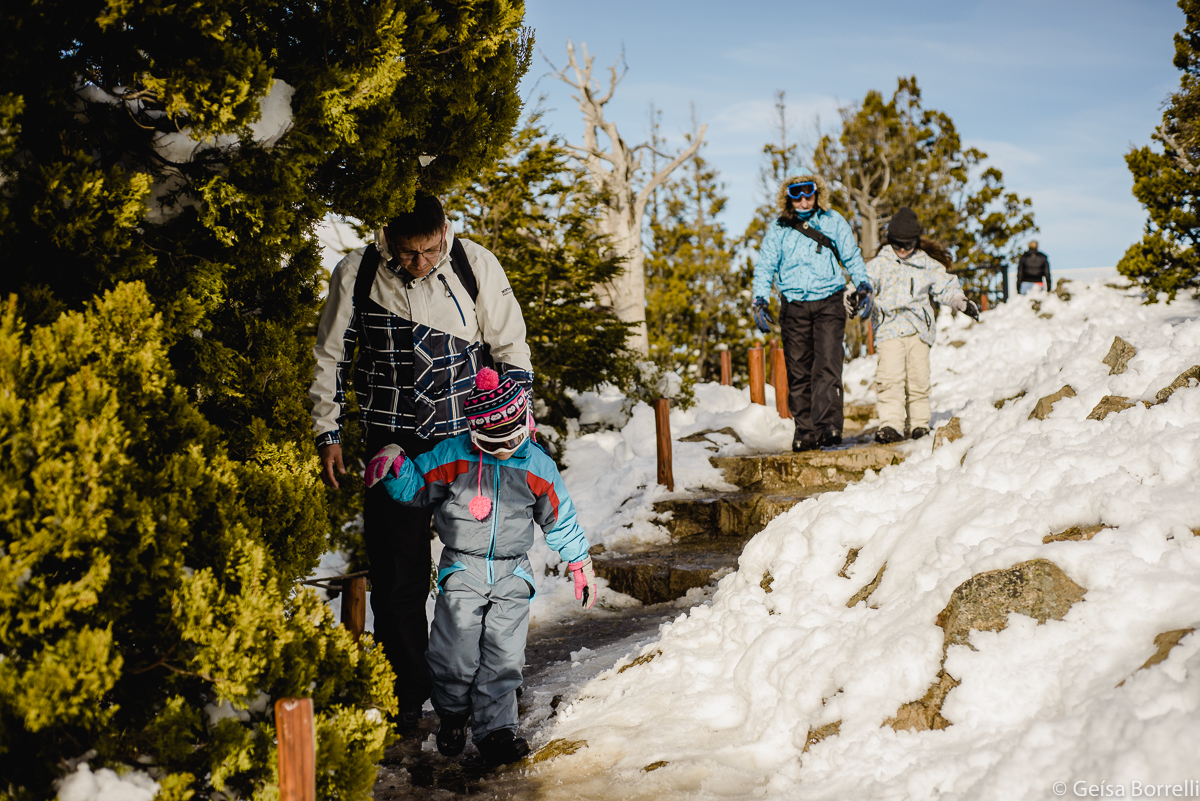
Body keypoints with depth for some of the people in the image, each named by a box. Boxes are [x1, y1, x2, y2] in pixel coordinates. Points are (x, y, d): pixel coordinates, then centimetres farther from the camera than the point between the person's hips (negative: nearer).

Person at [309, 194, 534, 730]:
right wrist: (327, 434, 6)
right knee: (397, 575, 1)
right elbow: (331, 357, 7)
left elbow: (511, 349, 4)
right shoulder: (355, 274, -6)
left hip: (468, 438, 0)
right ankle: (406, 696, 15)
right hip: (392, 445, 0)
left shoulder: (477, 267, -7)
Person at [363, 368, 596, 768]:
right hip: (462, 567, -1)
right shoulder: (452, 457, -3)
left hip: (512, 572, 1)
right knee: (456, 653, -8)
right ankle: (452, 715, 18)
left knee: (503, 654, -7)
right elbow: (415, 486, 5)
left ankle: (494, 730, 1)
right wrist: (395, 466, -16)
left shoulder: (538, 468, 1)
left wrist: (581, 563, 16)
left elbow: (560, 520, 12)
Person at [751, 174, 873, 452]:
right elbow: (765, 267, 11)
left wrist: (863, 285, 8)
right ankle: (804, 430, 9)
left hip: (829, 302, -1)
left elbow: (852, 257, 15)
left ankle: (828, 425, -19)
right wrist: (759, 300, 0)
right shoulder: (778, 229, 5)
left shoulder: (833, 221, 4)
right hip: (794, 306, 1)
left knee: (828, 365, -15)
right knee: (798, 371, 2)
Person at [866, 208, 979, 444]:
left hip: (918, 329, 2)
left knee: (918, 378, 1)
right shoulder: (879, 264, 9)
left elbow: (946, 286, 20)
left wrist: (963, 303, 7)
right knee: (890, 377, -15)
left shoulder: (927, 265, 15)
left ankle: (919, 424, 12)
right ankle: (890, 424, -16)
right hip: (889, 329, -2)